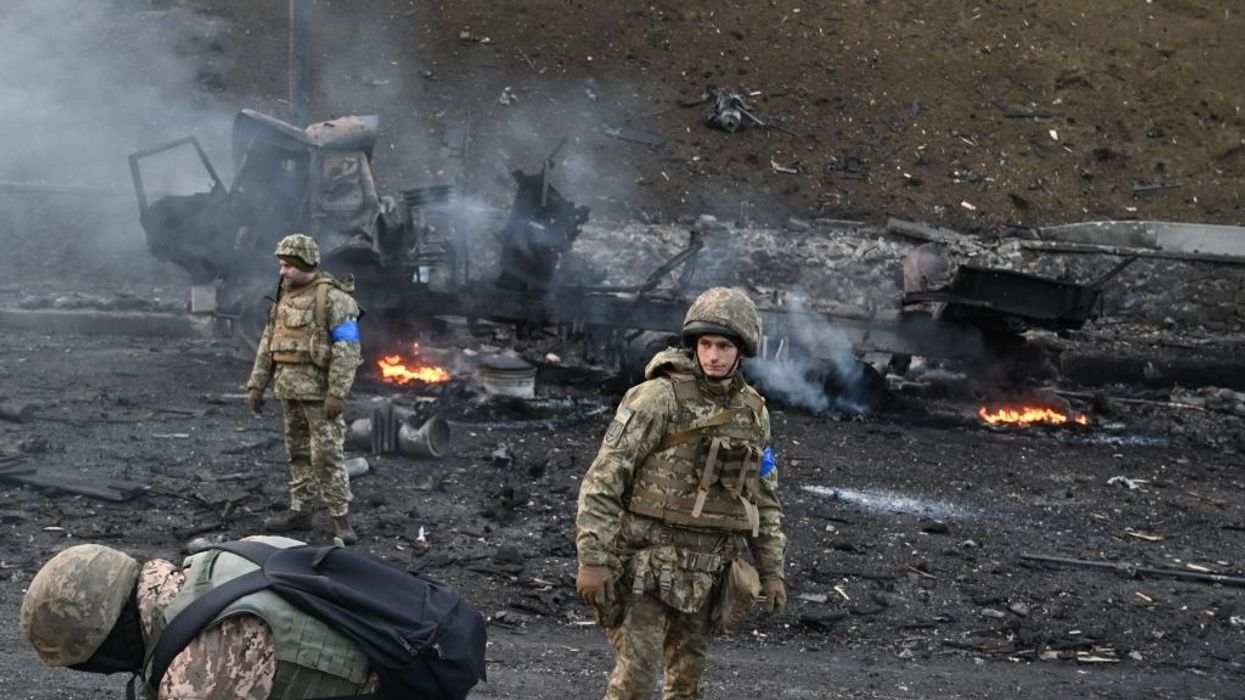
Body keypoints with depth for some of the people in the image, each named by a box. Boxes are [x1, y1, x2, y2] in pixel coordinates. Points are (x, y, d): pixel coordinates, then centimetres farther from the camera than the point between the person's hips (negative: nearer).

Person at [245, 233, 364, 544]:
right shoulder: (285, 296, 13)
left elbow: (347, 349, -17)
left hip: (319, 390, -8)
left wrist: (337, 393, -22)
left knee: (327, 453, -8)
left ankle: (341, 517, -4)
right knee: (298, 451, 13)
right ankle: (299, 511, 20)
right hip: (289, 388, 8)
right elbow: (268, 343, 18)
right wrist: (256, 384, 14)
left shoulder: (333, 298, -12)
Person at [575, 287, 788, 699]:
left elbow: (765, 498, 18)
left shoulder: (753, 412, 9)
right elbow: (603, 479, -12)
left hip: (704, 572, 6)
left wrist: (772, 571, 12)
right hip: (647, 562, -6)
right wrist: (592, 560, -17)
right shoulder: (659, 398, -10)